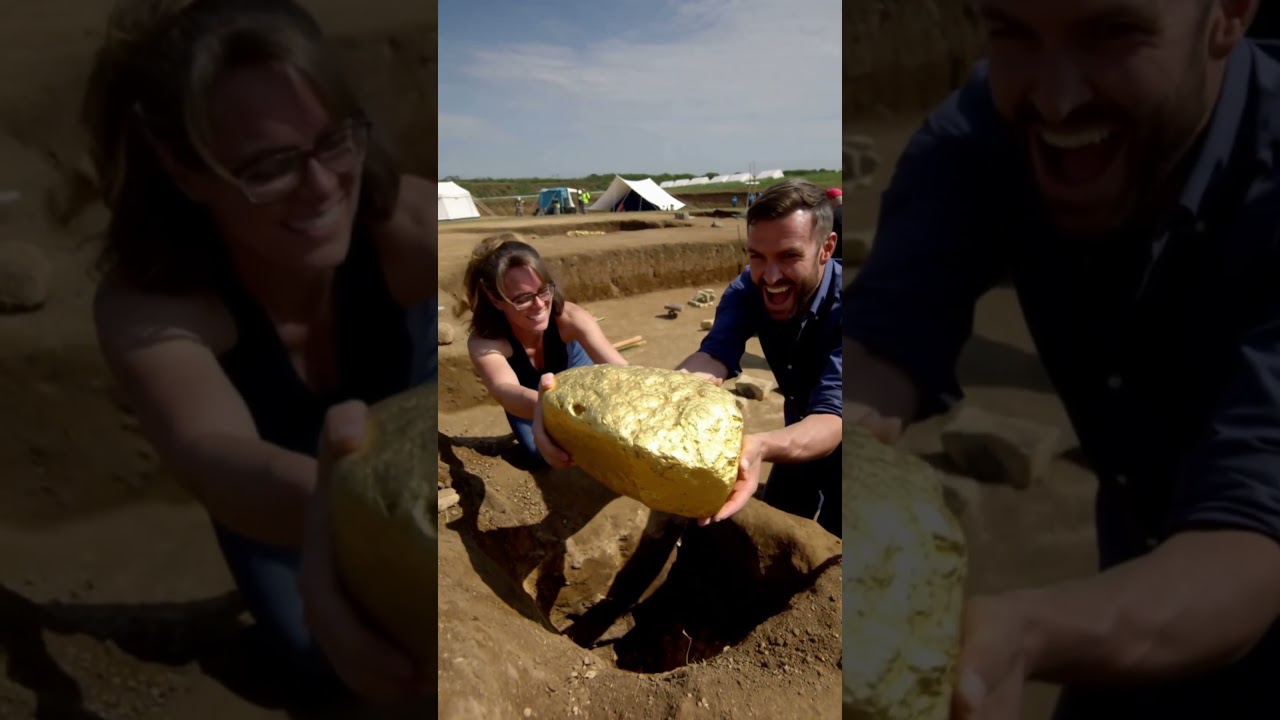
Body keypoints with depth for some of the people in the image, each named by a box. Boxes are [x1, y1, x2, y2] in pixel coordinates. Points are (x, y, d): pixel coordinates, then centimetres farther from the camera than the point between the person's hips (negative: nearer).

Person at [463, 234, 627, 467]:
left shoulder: (568, 317, -40)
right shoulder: (483, 343, -41)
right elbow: (505, 389, -62)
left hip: (570, 367, 1)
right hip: (527, 391, 0)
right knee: (543, 457, -6)